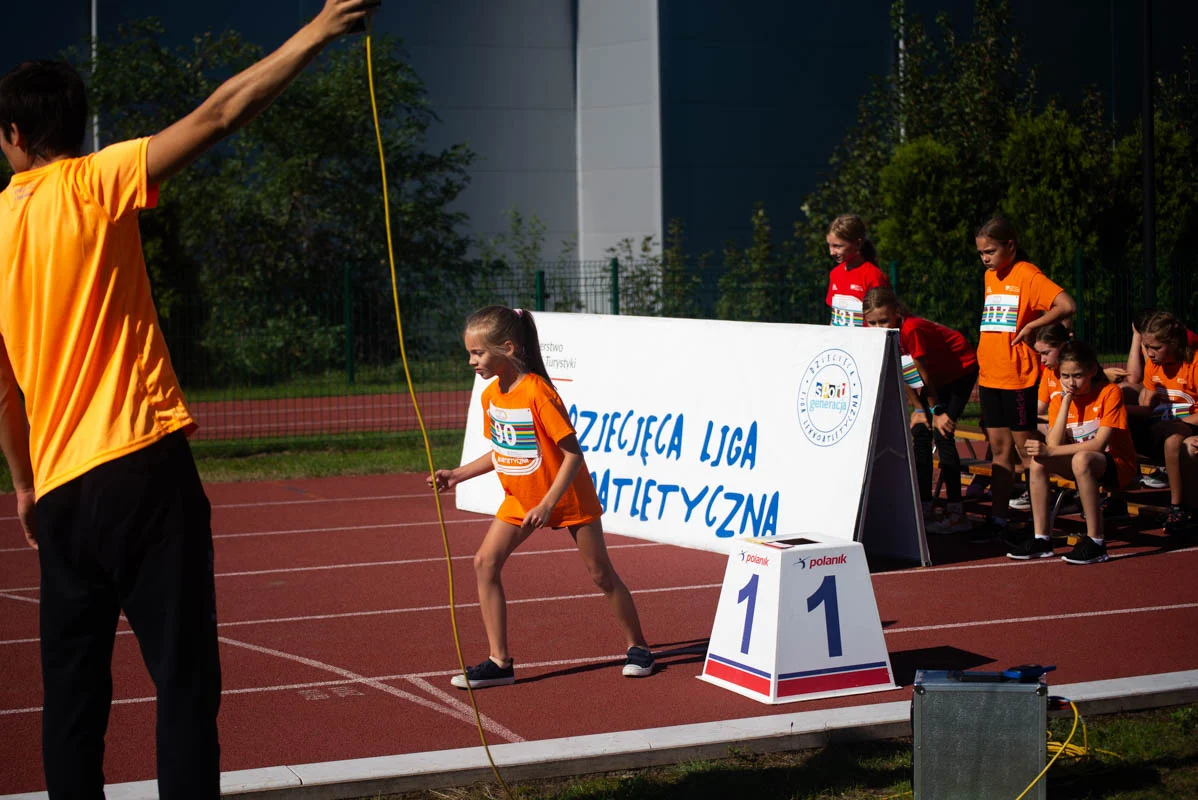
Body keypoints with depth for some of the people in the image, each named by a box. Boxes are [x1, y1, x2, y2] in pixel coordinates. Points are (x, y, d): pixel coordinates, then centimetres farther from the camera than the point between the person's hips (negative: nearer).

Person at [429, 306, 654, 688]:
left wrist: (548, 505, -29)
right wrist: (458, 475, 0)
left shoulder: (537, 393, -26)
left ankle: (637, 647, 25)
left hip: (568, 495, -7)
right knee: (485, 563, -7)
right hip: (520, 496, 7)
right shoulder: (491, 395, -3)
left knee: (600, 572, 5)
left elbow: (573, 453, -25)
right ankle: (500, 661, -3)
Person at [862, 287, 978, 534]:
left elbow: (923, 374, -23)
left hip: (961, 370, -8)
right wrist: (918, 409, -2)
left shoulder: (911, 329, -34)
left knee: (942, 435, -16)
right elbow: (899, 375, -1)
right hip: (935, 378, 8)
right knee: (920, 434, 5)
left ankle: (956, 513, -16)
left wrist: (937, 411, -14)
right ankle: (924, 507, 13)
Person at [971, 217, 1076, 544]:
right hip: (990, 376, 7)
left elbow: (1067, 306, -22)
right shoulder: (991, 276, 14)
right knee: (999, 448, 10)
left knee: (1025, 449, -2)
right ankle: (998, 518, 14)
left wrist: (1031, 326, -17)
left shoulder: (1028, 275, -11)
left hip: (1018, 377, -7)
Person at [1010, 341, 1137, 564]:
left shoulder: (1110, 393, -15)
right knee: (1037, 461, -18)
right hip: (1080, 466, 6)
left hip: (1118, 465, -6)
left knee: (1081, 459, -37)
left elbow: (1099, 444, -24)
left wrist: (1051, 452, -30)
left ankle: (1095, 542, -33)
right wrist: (1067, 401, -16)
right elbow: (1053, 445, -15)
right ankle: (1041, 538, -15)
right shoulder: (1059, 400, 0)